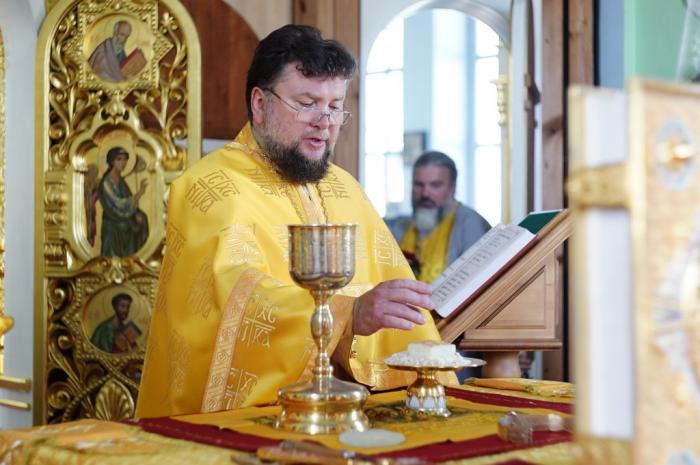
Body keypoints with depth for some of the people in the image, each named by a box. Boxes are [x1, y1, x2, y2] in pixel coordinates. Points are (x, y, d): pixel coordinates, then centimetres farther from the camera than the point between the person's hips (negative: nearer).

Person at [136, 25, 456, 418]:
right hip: (239, 416, -5)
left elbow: (396, 290, 10)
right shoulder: (212, 187, -8)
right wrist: (351, 314, -38)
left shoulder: (345, 189, 15)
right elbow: (238, 295, -24)